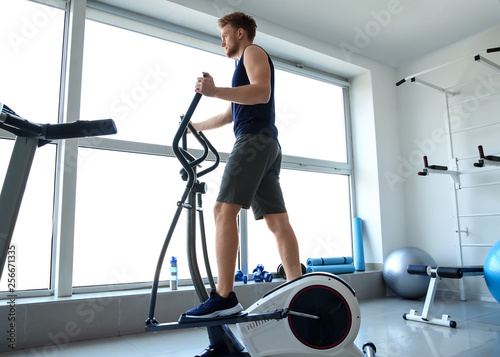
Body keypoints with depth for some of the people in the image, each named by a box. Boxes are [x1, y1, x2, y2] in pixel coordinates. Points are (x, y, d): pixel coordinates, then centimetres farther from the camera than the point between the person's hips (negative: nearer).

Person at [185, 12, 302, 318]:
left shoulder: (253, 52, 8)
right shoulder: (246, 65, 36)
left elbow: (262, 92, -13)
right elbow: (230, 115, 39)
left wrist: (215, 92, -22)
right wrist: (194, 127, 44)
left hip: (255, 138, -10)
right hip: (268, 144, 10)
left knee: (224, 210, -18)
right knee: (278, 221, 2)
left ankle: (224, 297, -22)